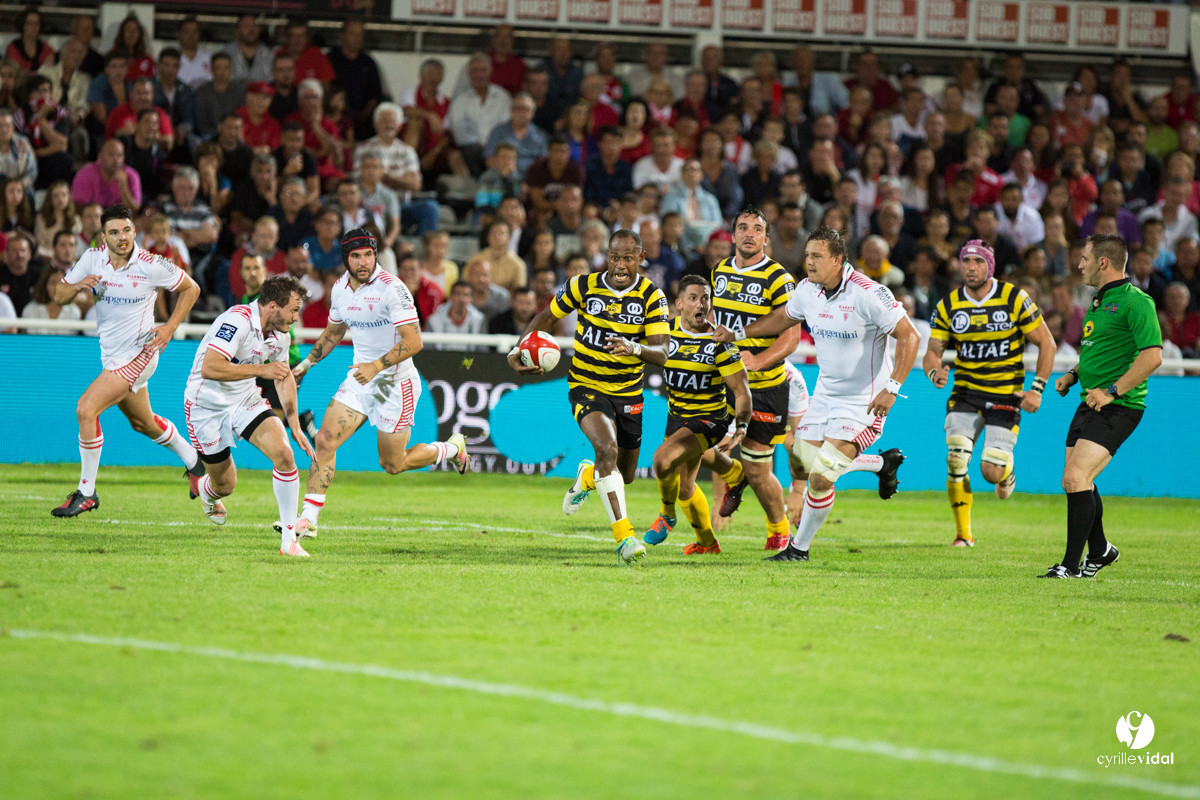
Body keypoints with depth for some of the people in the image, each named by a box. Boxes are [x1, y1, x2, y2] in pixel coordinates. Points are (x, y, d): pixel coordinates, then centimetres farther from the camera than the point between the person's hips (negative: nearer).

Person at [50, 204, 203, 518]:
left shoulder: (151, 266, -17)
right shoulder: (92, 258, -4)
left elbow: (191, 288, -3)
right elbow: (59, 295, 0)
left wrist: (170, 327, -12)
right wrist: (77, 287, -22)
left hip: (138, 353, -7)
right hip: (111, 356, 7)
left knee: (86, 409, -19)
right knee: (143, 423, 23)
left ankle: (86, 492, -8)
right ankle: (193, 461, 48)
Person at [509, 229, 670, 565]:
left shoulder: (651, 297, -9)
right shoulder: (583, 286, -8)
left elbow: (662, 353, -17)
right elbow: (547, 317, 8)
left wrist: (634, 348, -39)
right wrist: (518, 352, -5)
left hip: (628, 393, 3)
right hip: (586, 385, -3)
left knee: (625, 474, 13)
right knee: (607, 449, -28)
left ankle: (587, 476, 49)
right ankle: (624, 536, -28)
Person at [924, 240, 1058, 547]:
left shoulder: (1014, 299, -9)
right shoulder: (948, 306, -1)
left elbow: (1046, 343, -3)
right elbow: (932, 352, 1)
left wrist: (1037, 390, -10)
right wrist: (935, 371, -24)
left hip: (1006, 393, -2)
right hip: (965, 392, 2)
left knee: (992, 472, -11)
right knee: (956, 460, -18)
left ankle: (1007, 473, 29)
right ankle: (963, 533, -2)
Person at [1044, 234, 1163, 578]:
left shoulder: (1135, 301, -14)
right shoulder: (1099, 302, 17)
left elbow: (1152, 355, -22)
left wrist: (1112, 391, -24)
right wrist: (1073, 375, 14)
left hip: (1118, 408, -10)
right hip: (1090, 404, 10)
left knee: (1076, 477, -19)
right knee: (1074, 481, 17)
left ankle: (1072, 565, -15)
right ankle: (1099, 550, 38)